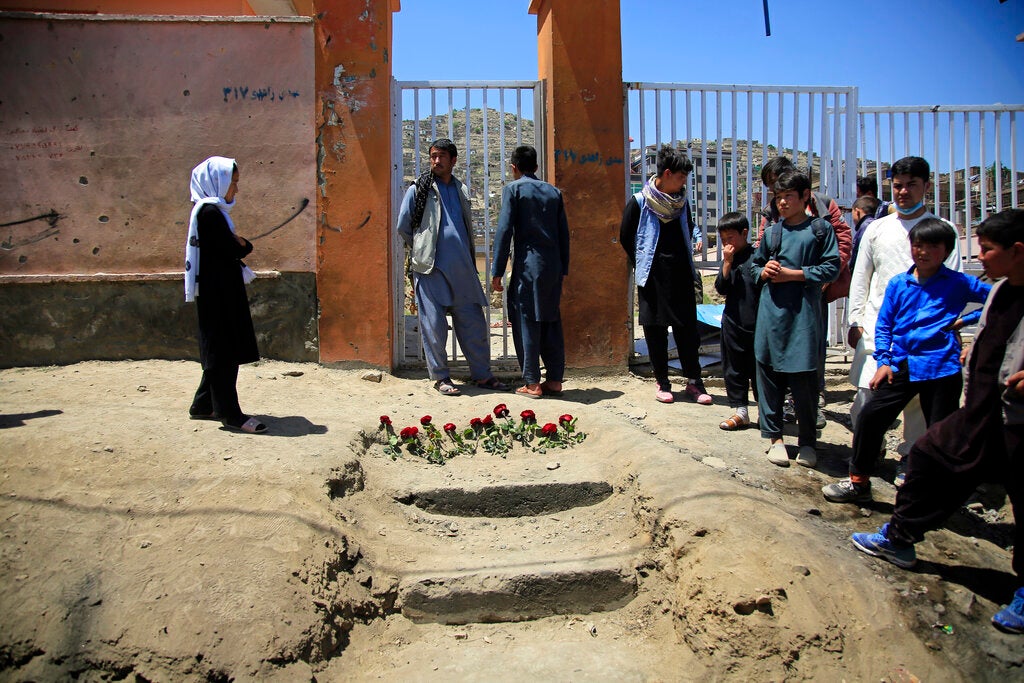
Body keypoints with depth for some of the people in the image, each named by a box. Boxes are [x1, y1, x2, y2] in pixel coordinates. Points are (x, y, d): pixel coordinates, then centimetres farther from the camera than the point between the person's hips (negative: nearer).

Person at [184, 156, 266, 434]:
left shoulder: (213, 210, 18)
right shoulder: (209, 211, -14)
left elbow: (235, 246, 13)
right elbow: (232, 249, -20)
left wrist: (239, 243, -8)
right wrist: (240, 244, 1)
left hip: (222, 291, 10)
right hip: (218, 293, -10)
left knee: (221, 352, 14)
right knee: (223, 351, -7)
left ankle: (203, 405, 23)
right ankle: (229, 413, -3)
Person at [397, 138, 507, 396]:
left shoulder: (461, 190, 17)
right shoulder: (419, 189, 3)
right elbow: (403, 227, 4)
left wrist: (469, 259, 15)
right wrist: (422, 250, 10)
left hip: (462, 268, 4)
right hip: (431, 268, -4)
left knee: (473, 321, 4)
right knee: (434, 324, -2)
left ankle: (482, 374, 14)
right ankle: (440, 377, 10)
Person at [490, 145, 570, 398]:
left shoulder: (513, 189, -1)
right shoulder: (553, 192, 14)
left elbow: (504, 230, -8)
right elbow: (564, 233, 13)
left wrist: (497, 272, -5)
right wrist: (563, 270, 18)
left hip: (527, 265, -5)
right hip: (553, 267, 5)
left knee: (526, 322, -1)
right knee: (551, 321, 10)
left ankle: (532, 383, 0)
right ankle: (554, 379, 12)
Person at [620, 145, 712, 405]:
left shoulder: (682, 202, 7)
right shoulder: (639, 202, -6)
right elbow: (625, 237, 1)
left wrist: (685, 262, 10)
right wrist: (642, 266, 1)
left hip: (680, 275, 4)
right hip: (653, 276, -3)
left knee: (687, 329, 3)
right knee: (655, 330, 3)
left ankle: (694, 381, 12)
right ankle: (662, 382, 14)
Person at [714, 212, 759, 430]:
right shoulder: (728, 259, 7)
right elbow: (721, 288, -4)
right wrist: (727, 262, -11)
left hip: (756, 323, -4)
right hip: (733, 323, 4)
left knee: (758, 368, 5)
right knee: (733, 369, 9)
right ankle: (740, 411, 18)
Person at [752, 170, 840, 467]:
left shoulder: (820, 229, 1)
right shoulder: (771, 233, 12)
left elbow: (831, 268, -5)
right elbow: (756, 265, 21)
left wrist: (792, 274, -11)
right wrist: (764, 272, -2)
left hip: (804, 312, -3)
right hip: (772, 311, 4)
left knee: (804, 379, 0)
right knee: (769, 375, 5)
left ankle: (807, 441, 16)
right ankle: (775, 437, 18)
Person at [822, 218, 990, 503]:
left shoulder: (958, 283, 0)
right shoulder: (898, 284, 6)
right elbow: (884, 325, 9)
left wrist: (965, 320, -4)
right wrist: (883, 360, 0)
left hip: (942, 369, -2)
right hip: (901, 367, 3)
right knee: (870, 417, -2)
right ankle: (858, 482, 14)